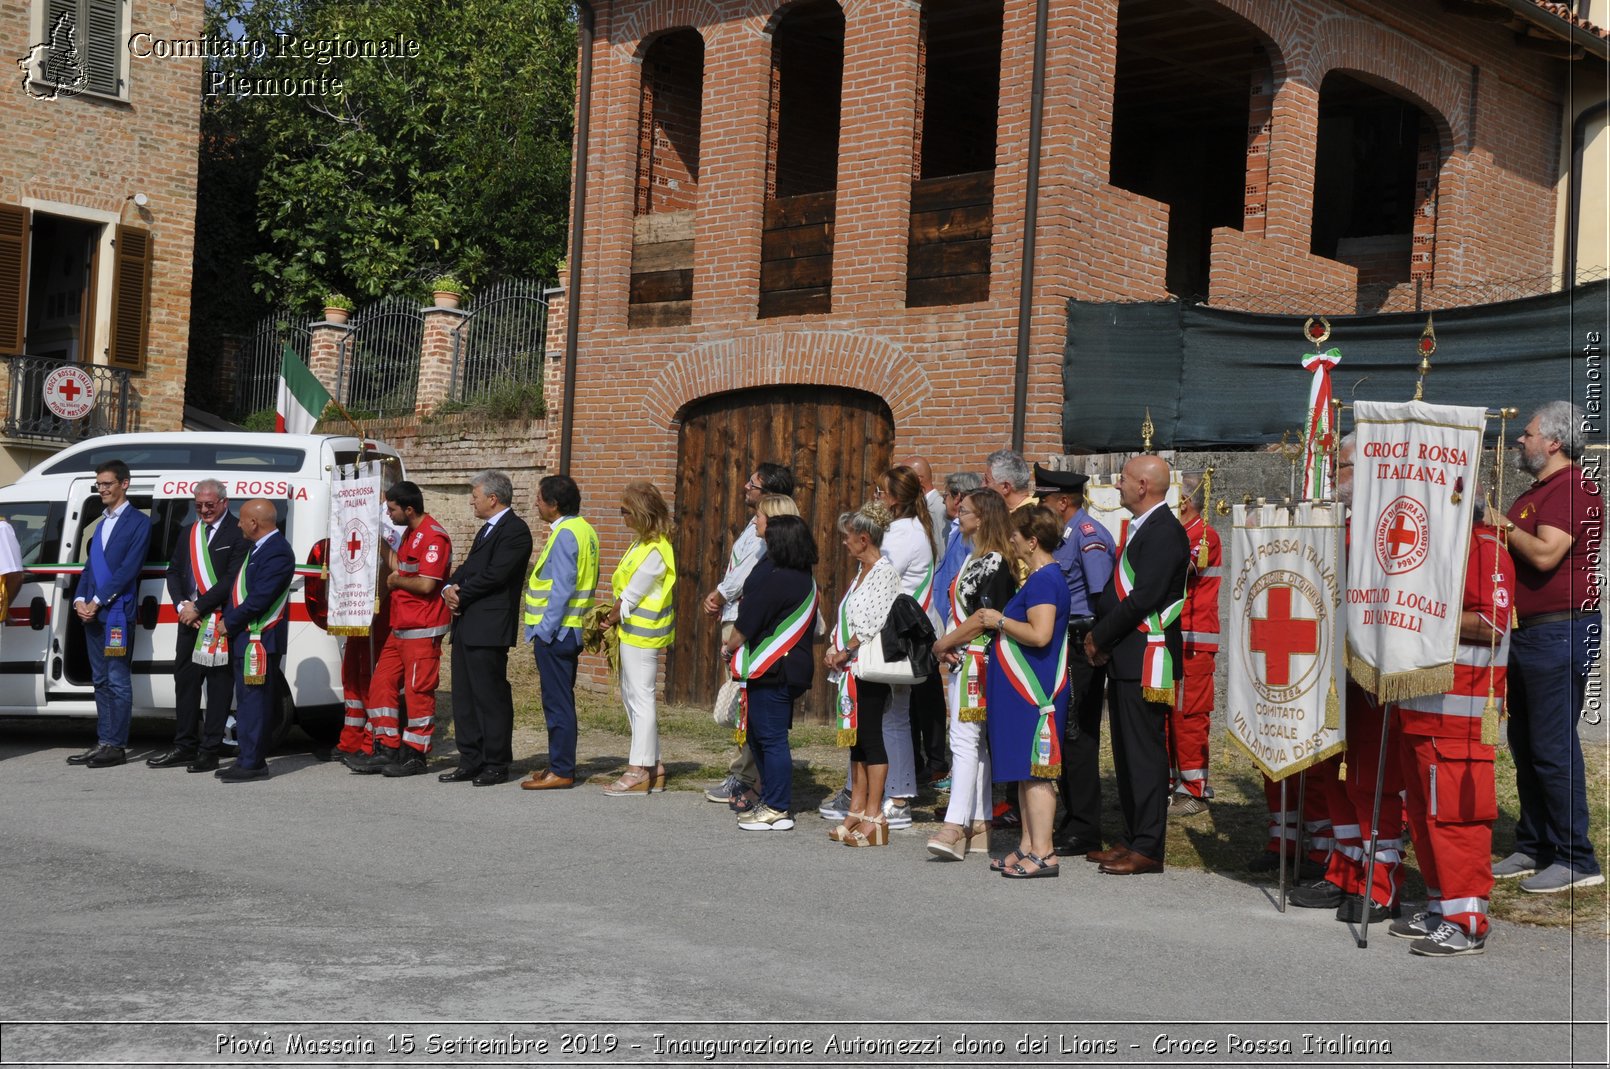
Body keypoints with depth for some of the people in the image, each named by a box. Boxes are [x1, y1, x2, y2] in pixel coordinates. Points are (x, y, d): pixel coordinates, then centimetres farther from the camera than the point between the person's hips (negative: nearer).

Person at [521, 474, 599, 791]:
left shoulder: (565, 534, -15)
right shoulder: (584, 530, 14)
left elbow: (562, 588, -21)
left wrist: (544, 631, -18)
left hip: (555, 630, -10)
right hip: (570, 629, 10)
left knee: (557, 702, -5)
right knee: (560, 701, 15)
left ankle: (561, 771, -1)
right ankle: (561, 763, 21)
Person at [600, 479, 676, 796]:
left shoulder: (653, 551, -21)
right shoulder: (643, 542, 10)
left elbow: (630, 596, -16)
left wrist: (610, 619, -2)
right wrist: (613, 618, 2)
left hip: (642, 631, -10)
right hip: (635, 628, 10)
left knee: (640, 698, -5)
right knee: (631, 696, 15)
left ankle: (639, 773, 0)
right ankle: (652, 767, 21)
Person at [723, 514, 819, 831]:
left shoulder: (774, 580, -18)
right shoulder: (807, 581, 11)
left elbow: (745, 626, -13)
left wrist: (729, 648, 8)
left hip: (769, 671, -10)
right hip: (794, 669, 10)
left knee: (771, 738, -3)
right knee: (759, 736, 18)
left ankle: (777, 809, 1)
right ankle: (777, 801, 24)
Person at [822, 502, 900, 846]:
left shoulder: (884, 572, -12)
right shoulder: (861, 572, 17)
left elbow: (871, 624, -19)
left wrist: (843, 653, -11)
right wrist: (834, 650, 5)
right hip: (850, 669, 9)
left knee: (870, 737, -7)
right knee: (855, 737, 10)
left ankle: (874, 817, -4)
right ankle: (856, 810, 15)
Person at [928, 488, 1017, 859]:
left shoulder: (995, 563, -14)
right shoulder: (974, 559, 18)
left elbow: (984, 618, -19)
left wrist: (944, 643, -11)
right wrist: (948, 647, 5)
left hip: (976, 661, -10)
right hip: (961, 662, 10)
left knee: (965, 741, -14)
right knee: (973, 743, 12)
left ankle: (955, 827, -17)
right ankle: (979, 823, 17)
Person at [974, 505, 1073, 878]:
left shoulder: (1043, 580, -17)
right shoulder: (1040, 577, 16)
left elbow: (1039, 635, -27)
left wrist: (1000, 621, -15)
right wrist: (996, 622, 20)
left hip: (1034, 693, -11)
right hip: (1024, 691, 11)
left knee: (1035, 773, -7)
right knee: (1026, 773, 13)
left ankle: (1043, 854, -5)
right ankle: (1028, 847, 18)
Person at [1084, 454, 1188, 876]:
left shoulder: (1164, 532, -15)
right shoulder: (1140, 528, 18)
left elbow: (1141, 599, -21)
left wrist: (1099, 638, -12)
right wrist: (1099, 638, 6)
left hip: (1146, 659, -10)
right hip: (1125, 658, 10)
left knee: (1144, 753, -6)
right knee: (1126, 751, 14)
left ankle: (1147, 849, -2)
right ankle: (1132, 838, 22)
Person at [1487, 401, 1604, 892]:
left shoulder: (1574, 488, -14)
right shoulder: (1537, 490, 19)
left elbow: (1545, 554, -24)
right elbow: (1516, 550, 23)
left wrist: (1502, 525, -11)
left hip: (1560, 632, -11)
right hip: (1526, 632, 11)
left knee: (1553, 746, -9)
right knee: (1525, 744, 13)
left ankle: (1577, 860, -4)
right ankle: (1534, 848, 21)